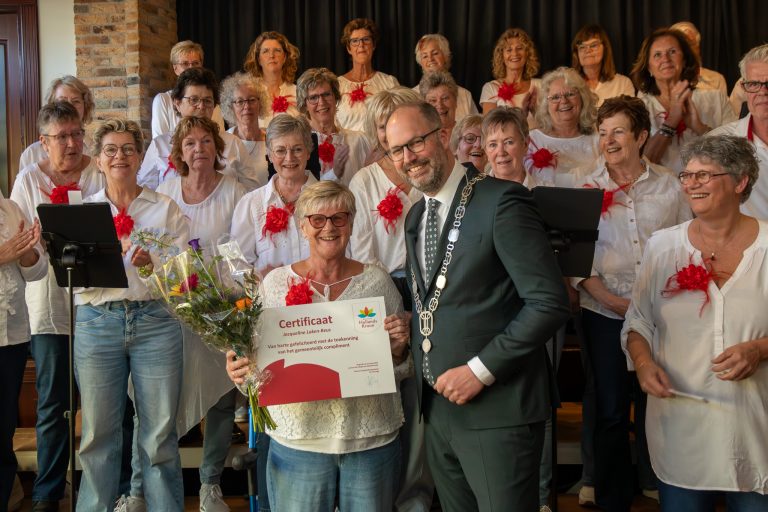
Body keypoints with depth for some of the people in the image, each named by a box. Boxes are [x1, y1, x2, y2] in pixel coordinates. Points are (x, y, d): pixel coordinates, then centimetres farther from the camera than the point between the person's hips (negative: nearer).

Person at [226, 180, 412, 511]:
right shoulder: (276, 282, 0)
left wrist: (398, 349, -11)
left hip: (373, 438, 1)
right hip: (298, 440, -1)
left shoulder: (377, 281, 2)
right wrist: (241, 372, -16)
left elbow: (400, 370, 10)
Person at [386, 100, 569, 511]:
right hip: (437, 407, 7)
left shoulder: (502, 201, -12)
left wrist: (480, 370, -18)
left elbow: (549, 302, -17)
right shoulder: (415, 216, 13)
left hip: (496, 409, -7)